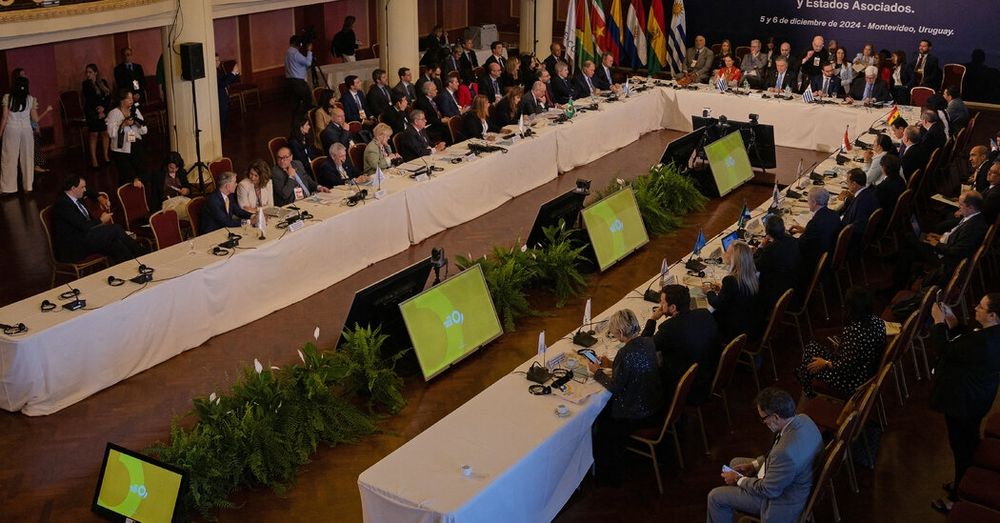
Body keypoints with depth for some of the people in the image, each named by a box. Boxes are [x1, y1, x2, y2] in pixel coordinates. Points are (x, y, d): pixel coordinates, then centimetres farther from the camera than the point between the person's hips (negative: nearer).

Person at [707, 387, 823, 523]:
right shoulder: (803, 419, -14)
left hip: (782, 499, -9)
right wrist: (755, 464, 3)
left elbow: (768, 490, -26)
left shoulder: (786, 452, -42)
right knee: (735, 463, 25)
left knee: (715, 497, -1)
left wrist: (738, 480, -11)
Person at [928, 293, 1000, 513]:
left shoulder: (982, 343, -37)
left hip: (963, 403, -9)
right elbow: (963, 342, 7)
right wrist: (951, 320, -3)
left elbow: (944, 349, -27)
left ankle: (957, 497, 27)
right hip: (975, 398, 9)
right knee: (968, 443, 26)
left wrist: (939, 321, -17)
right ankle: (962, 483, 47)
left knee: (961, 447, 9)